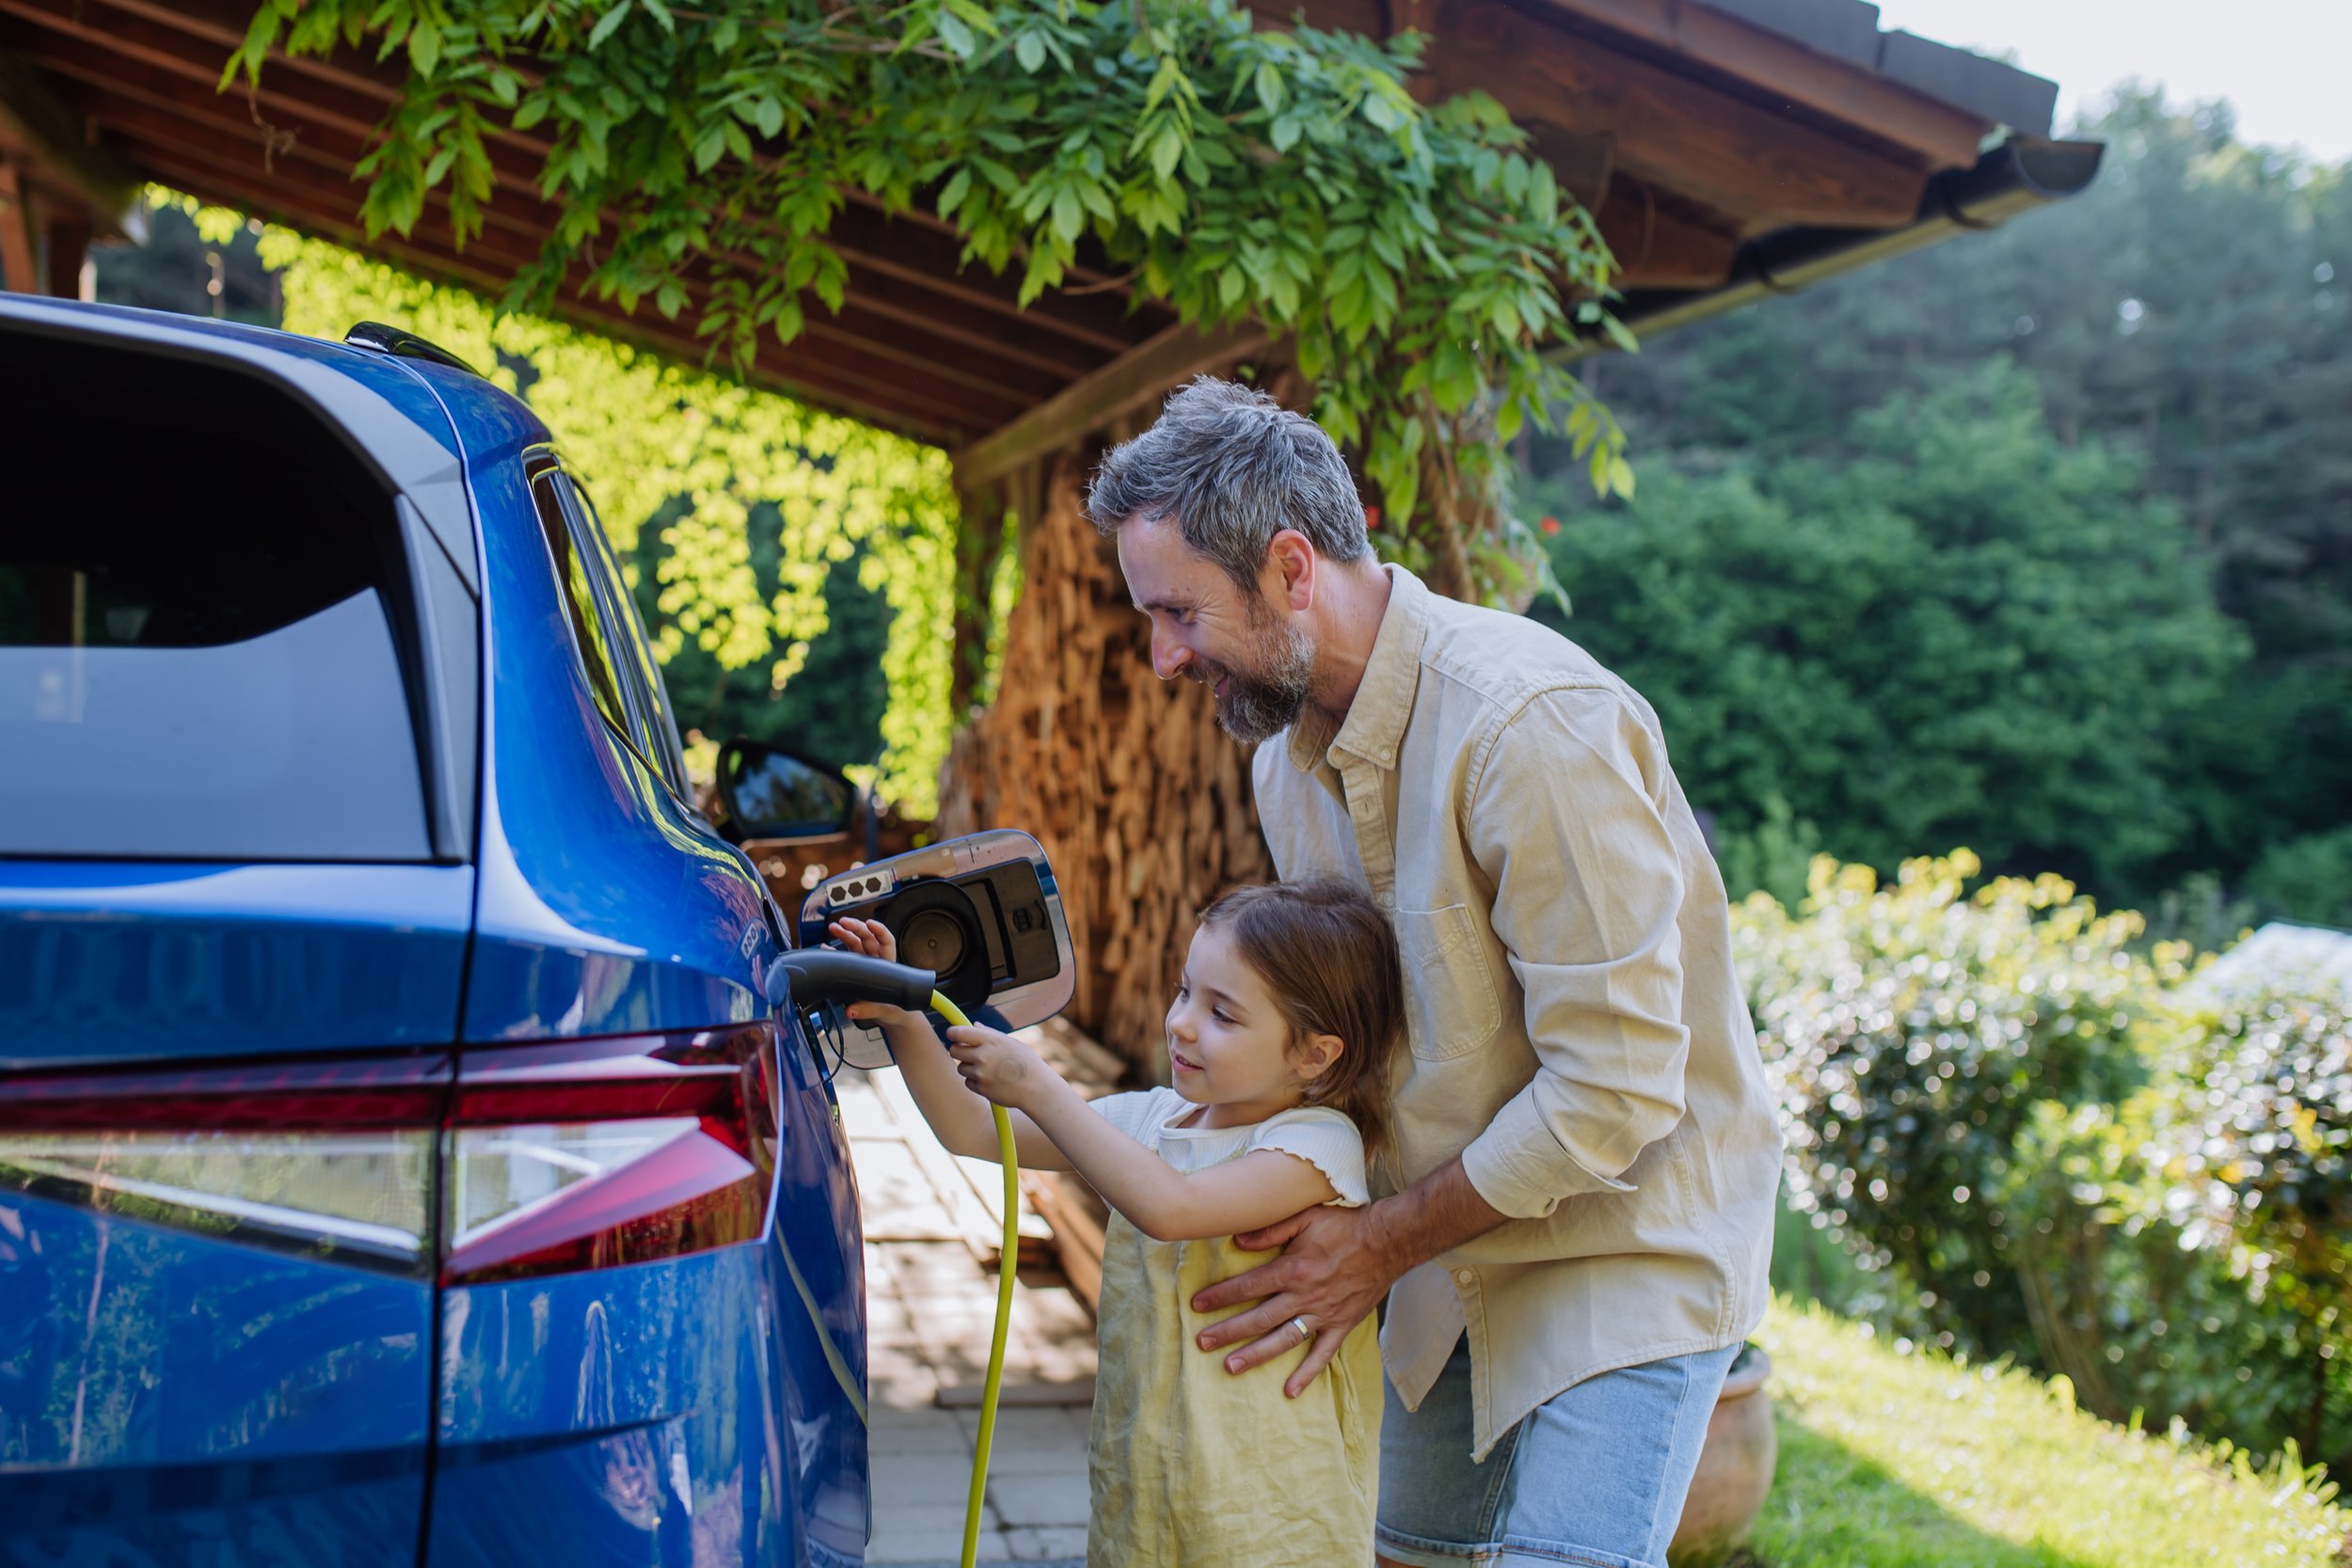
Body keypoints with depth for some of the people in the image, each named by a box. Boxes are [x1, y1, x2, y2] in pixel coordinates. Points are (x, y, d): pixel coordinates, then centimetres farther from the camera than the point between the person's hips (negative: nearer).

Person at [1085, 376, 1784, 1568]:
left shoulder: (1531, 724, -26)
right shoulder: (1285, 755, 2)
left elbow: (1615, 1090, -26)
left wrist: (1383, 1244, -18)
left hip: (1622, 1245, -8)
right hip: (1452, 1253, 8)